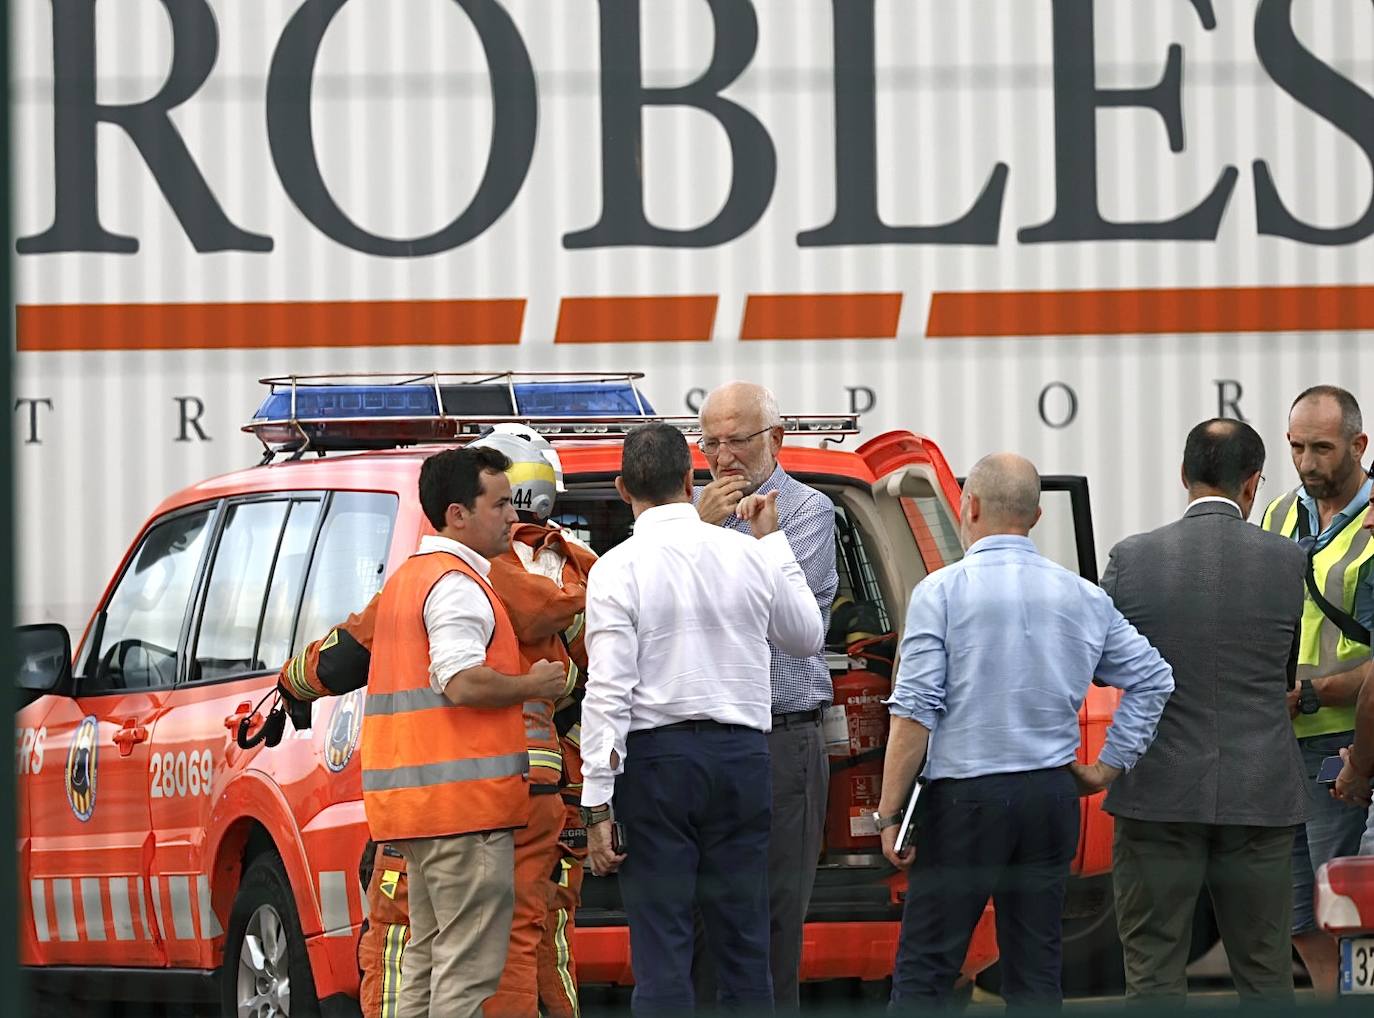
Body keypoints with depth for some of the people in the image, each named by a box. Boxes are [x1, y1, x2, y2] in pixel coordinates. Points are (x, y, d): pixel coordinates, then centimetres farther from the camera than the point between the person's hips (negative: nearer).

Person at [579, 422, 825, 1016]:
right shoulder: (750, 556, 3)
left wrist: (597, 805, -9)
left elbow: (609, 692, -12)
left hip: (656, 758, -3)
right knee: (743, 945, 7)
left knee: (661, 947, -3)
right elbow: (807, 636, 21)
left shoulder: (619, 569, -8)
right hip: (741, 752, 3)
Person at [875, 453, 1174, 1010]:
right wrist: (1109, 766, 14)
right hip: (1052, 796, 5)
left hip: (964, 797, -5)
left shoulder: (941, 592, -7)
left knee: (924, 967, -2)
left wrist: (890, 813, -9)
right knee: (1036, 968, 8)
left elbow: (914, 712, -12)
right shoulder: (1083, 598, 8)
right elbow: (1152, 679, 11)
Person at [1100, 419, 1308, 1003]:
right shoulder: (1287, 562, -5)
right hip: (1260, 796, 1)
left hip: (1159, 795, -1)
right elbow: (1286, 674, 8)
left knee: (1154, 973, 5)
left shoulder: (1134, 559, -6)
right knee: (1265, 975, 10)